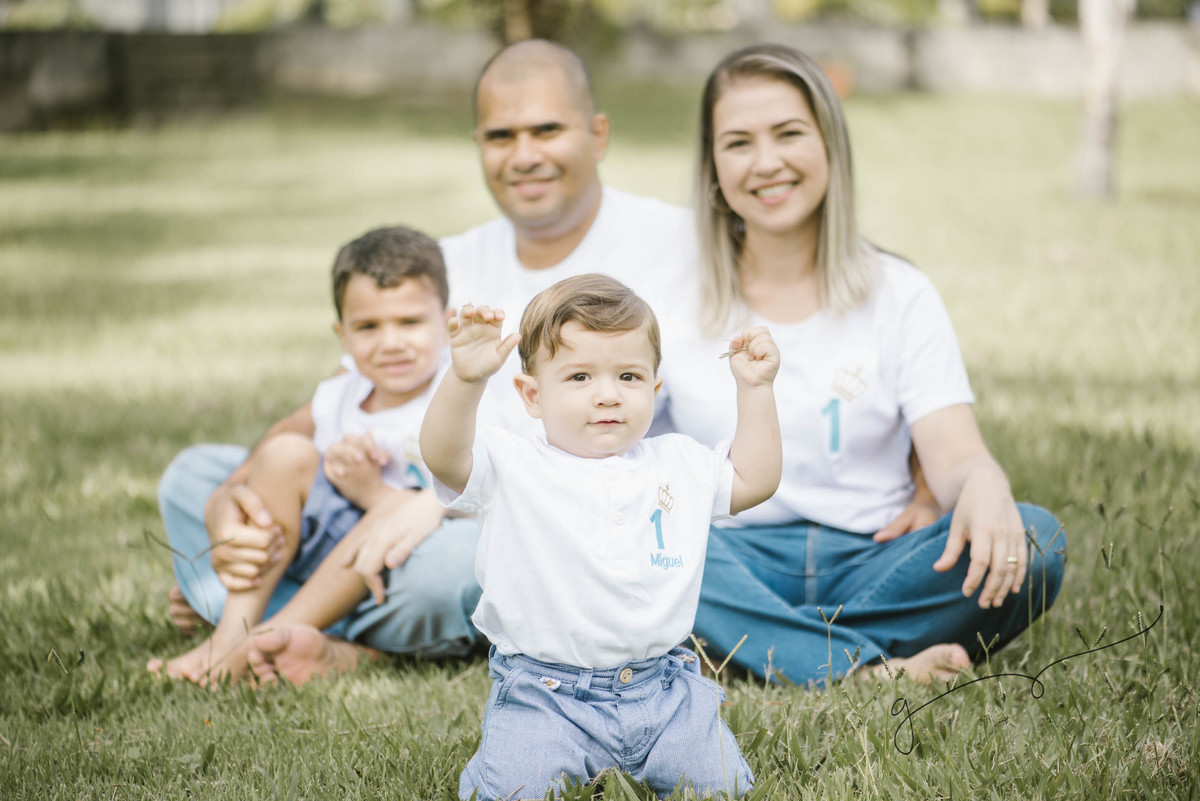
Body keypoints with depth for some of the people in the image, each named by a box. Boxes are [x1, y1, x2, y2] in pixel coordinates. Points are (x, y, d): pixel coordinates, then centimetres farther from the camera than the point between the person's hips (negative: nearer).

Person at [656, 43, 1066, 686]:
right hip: (735, 572, -1)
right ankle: (871, 672, -39)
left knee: (1033, 540, -26)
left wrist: (983, 486, -29)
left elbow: (954, 455, -4)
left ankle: (765, 650, -29)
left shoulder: (900, 297, 8)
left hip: (871, 562, 1)